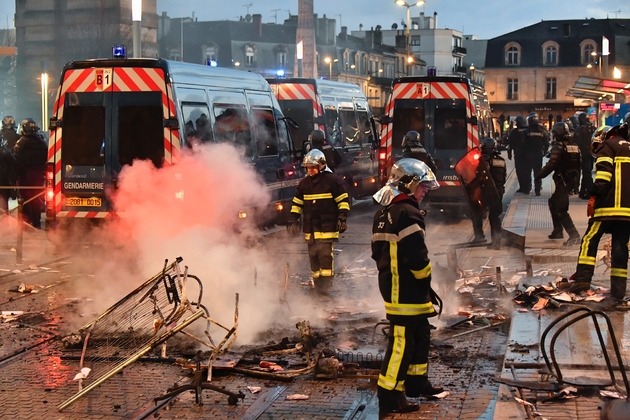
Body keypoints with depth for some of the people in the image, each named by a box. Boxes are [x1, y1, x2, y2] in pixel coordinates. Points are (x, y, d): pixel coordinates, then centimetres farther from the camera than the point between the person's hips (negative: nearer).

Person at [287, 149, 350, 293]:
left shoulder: (332, 181, -4)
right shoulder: (304, 183, 13)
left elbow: (343, 200, -2)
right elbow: (297, 203, 20)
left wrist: (342, 218, -10)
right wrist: (293, 220, 12)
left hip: (327, 225, -5)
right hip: (310, 226, 6)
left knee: (325, 253, -13)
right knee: (313, 254, 5)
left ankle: (327, 281, -6)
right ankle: (317, 281, 14)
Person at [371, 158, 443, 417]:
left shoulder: (383, 214, 13)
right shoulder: (408, 214, -18)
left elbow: (379, 253, 20)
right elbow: (417, 258, -22)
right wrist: (426, 282, -7)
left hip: (392, 286, 10)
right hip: (407, 291, -10)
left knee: (420, 334, 21)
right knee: (402, 342, -6)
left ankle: (416, 382, 31)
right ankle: (389, 397, -2)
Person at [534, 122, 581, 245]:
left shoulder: (558, 146, -14)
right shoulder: (575, 146, 10)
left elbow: (551, 164, -19)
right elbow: (579, 164, 12)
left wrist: (539, 175, -9)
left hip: (562, 181, -9)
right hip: (571, 180, 9)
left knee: (561, 209, -10)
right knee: (553, 202, 25)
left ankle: (574, 235, -20)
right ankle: (557, 231, 30)